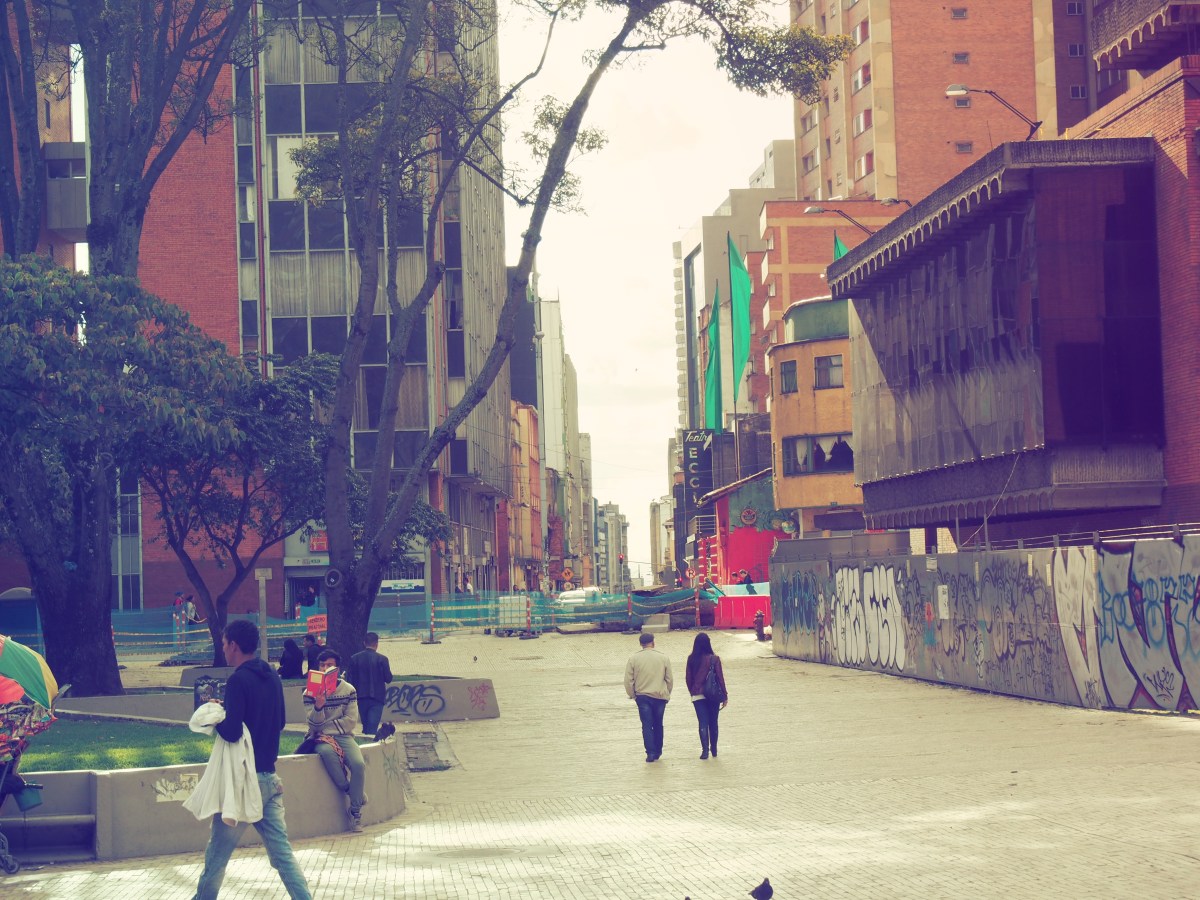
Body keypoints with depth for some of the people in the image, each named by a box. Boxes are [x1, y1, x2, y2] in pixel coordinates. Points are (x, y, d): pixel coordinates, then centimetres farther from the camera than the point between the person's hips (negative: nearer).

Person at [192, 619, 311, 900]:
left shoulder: (239, 680, -15)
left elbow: (231, 732, -22)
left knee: (218, 852, 10)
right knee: (281, 852, 5)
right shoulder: (272, 676, 9)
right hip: (269, 778, 7)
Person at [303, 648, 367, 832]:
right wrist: (318, 706, -26)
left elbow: (351, 721, -1)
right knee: (327, 752, -39)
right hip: (321, 738, -1)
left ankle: (355, 810, -9)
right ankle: (349, 790, -19)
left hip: (343, 735, 1)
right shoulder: (310, 692, 2)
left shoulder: (348, 690, 4)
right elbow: (314, 724, -6)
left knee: (358, 764, -27)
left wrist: (327, 725, -8)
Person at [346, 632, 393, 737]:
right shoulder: (381, 659, -9)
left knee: (365, 727, 18)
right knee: (372, 728, -5)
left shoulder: (354, 658, -2)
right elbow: (388, 679, -5)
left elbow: (350, 678, -2)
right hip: (377, 697, -3)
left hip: (361, 697, 3)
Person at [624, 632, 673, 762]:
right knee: (658, 725, 15)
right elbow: (669, 680, 3)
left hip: (642, 696, -1)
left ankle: (651, 752, -7)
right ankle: (658, 751, 22)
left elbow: (628, 681, -3)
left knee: (647, 725, 2)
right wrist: (667, 695, 17)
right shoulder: (663, 658, -2)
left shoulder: (633, 659, -4)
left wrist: (633, 695, 11)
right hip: (660, 696, 1)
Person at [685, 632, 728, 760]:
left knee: (703, 723, 1)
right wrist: (725, 695, 1)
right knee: (713, 722, 13)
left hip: (698, 696, 1)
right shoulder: (714, 659, -9)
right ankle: (714, 749, 22)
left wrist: (692, 692, 16)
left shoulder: (691, 659, -3)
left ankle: (705, 750, -11)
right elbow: (720, 677, -7)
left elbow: (688, 678, 2)